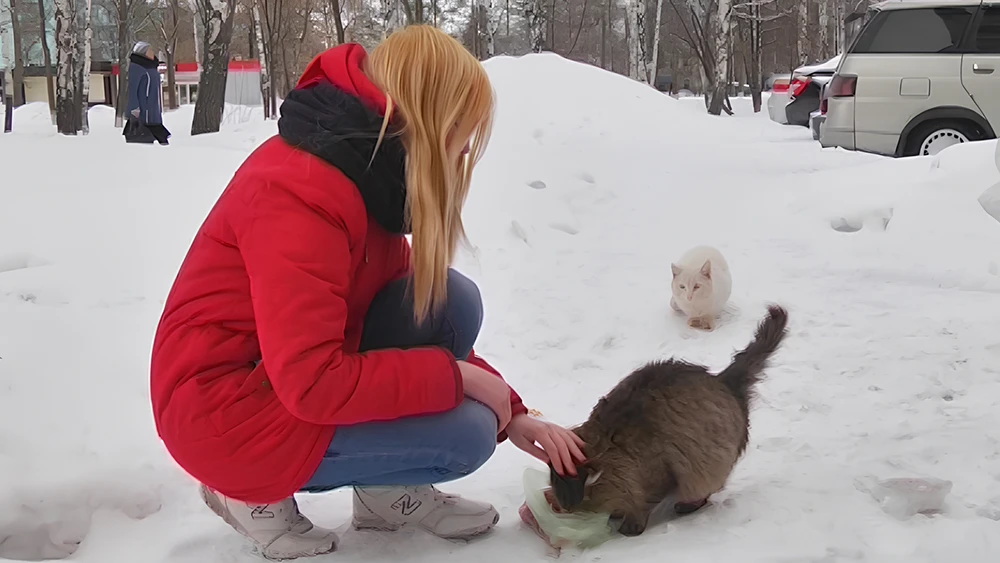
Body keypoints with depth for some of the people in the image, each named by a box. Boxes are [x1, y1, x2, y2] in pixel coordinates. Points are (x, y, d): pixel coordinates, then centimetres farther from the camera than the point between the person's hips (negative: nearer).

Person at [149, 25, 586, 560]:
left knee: (453, 300, -7)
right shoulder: (299, 193, -27)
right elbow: (313, 384, -31)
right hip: (228, 409, -9)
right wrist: (454, 375, -20)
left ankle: (390, 490, 7)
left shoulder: (367, 173, 4)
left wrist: (509, 412, 3)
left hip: (299, 375, 9)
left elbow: (419, 315, 10)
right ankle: (257, 489, 0)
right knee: (464, 434, -15)